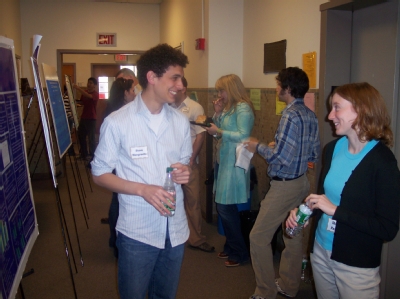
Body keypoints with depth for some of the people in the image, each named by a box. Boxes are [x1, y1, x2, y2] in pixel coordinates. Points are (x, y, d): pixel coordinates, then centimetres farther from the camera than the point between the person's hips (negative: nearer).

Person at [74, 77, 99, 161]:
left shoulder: (95, 94, -8)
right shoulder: (85, 92, 12)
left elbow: (88, 96, -29)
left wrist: (78, 88, -36)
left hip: (91, 118, -7)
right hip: (83, 117, 7)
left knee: (91, 137, -3)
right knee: (80, 135, 11)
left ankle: (92, 155, 7)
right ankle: (84, 154, 24)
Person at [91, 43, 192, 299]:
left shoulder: (181, 121, 3)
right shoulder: (117, 122, -12)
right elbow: (99, 174, -6)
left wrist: (185, 172, -10)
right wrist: (142, 189, -20)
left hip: (176, 229, 5)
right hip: (137, 232, -4)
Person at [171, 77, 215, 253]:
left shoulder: (195, 108, -3)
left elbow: (200, 136, -6)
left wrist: (191, 159, -10)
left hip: (188, 162, -3)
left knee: (192, 200, 5)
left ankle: (196, 238, 17)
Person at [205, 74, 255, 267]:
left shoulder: (243, 108, -12)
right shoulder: (228, 107, 14)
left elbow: (243, 136, -20)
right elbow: (219, 132, 14)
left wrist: (219, 131, -16)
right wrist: (217, 113, 3)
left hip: (234, 164, -9)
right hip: (223, 161, 9)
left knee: (226, 208, -4)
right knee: (222, 207, 14)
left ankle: (240, 253, 12)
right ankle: (231, 247, 30)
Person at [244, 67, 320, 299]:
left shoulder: (290, 116, -20)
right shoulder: (311, 116, 6)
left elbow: (281, 158, -24)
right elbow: (314, 155, 12)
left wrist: (259, 147, -7)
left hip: (285, 185, -9)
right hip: (302, 182, 9)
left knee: (259, 237, 0)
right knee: (293, 234, 18)